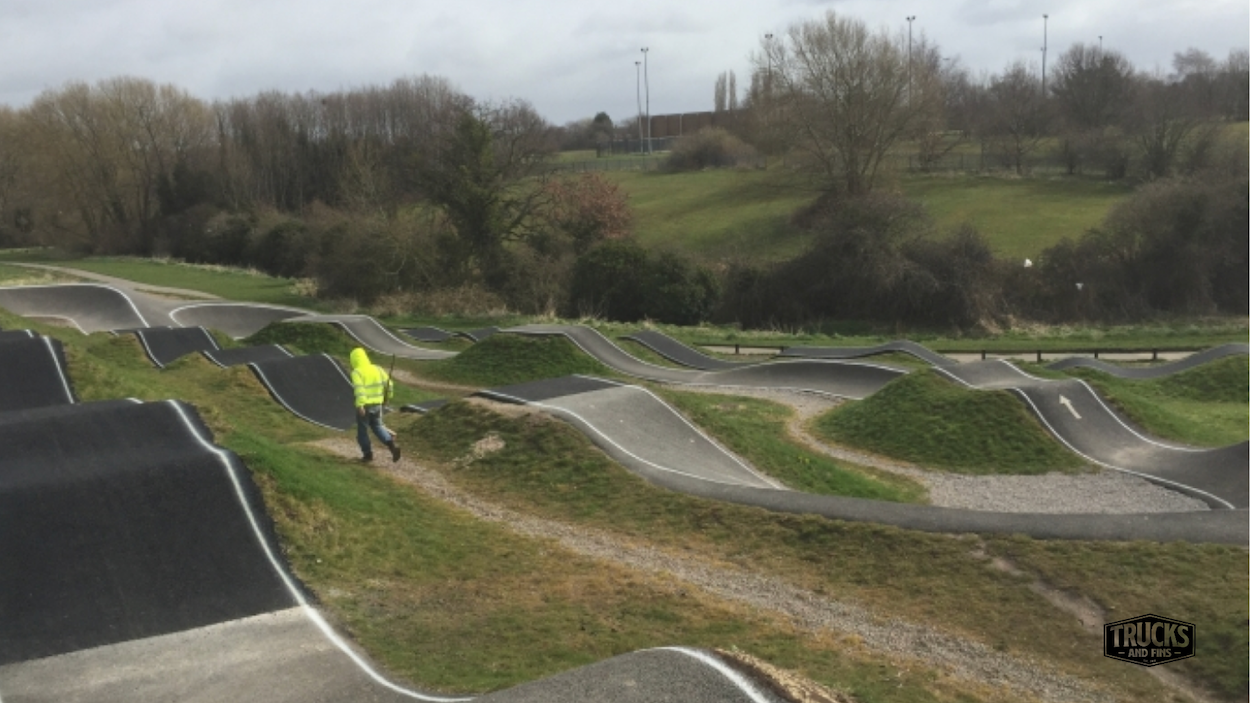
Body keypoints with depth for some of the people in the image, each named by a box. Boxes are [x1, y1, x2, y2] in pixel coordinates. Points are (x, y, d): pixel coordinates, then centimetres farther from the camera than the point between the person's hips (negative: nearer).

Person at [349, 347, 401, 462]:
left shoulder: (356, 372, -13)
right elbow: (389, 385, 5)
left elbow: (359, 389, -26)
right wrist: (386, 397, 21)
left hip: (364, 406, -5)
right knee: (377, 427, 19)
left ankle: (368, 454, 21)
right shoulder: (377, 369, 4)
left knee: (362, 430, 13)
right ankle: (392, 444, -2)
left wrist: (360, 405, -32)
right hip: (377, 405, 5)